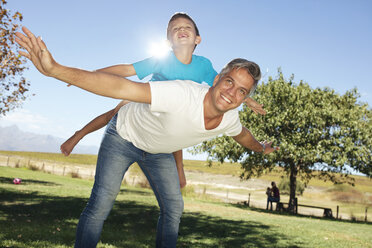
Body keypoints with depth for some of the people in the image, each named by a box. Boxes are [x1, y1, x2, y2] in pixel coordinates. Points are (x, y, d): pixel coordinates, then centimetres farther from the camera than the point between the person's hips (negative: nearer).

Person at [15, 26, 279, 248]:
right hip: (125, 135, -6)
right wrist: (55, 69, -61)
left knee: (174, 207, 7)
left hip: (159, 152, 6)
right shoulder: (183, 95, -44)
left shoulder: (230, 119, -20)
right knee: (101, 204, -13)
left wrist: (260, 148, 29)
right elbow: (121, 88, -52)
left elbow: (242, 134, 8)